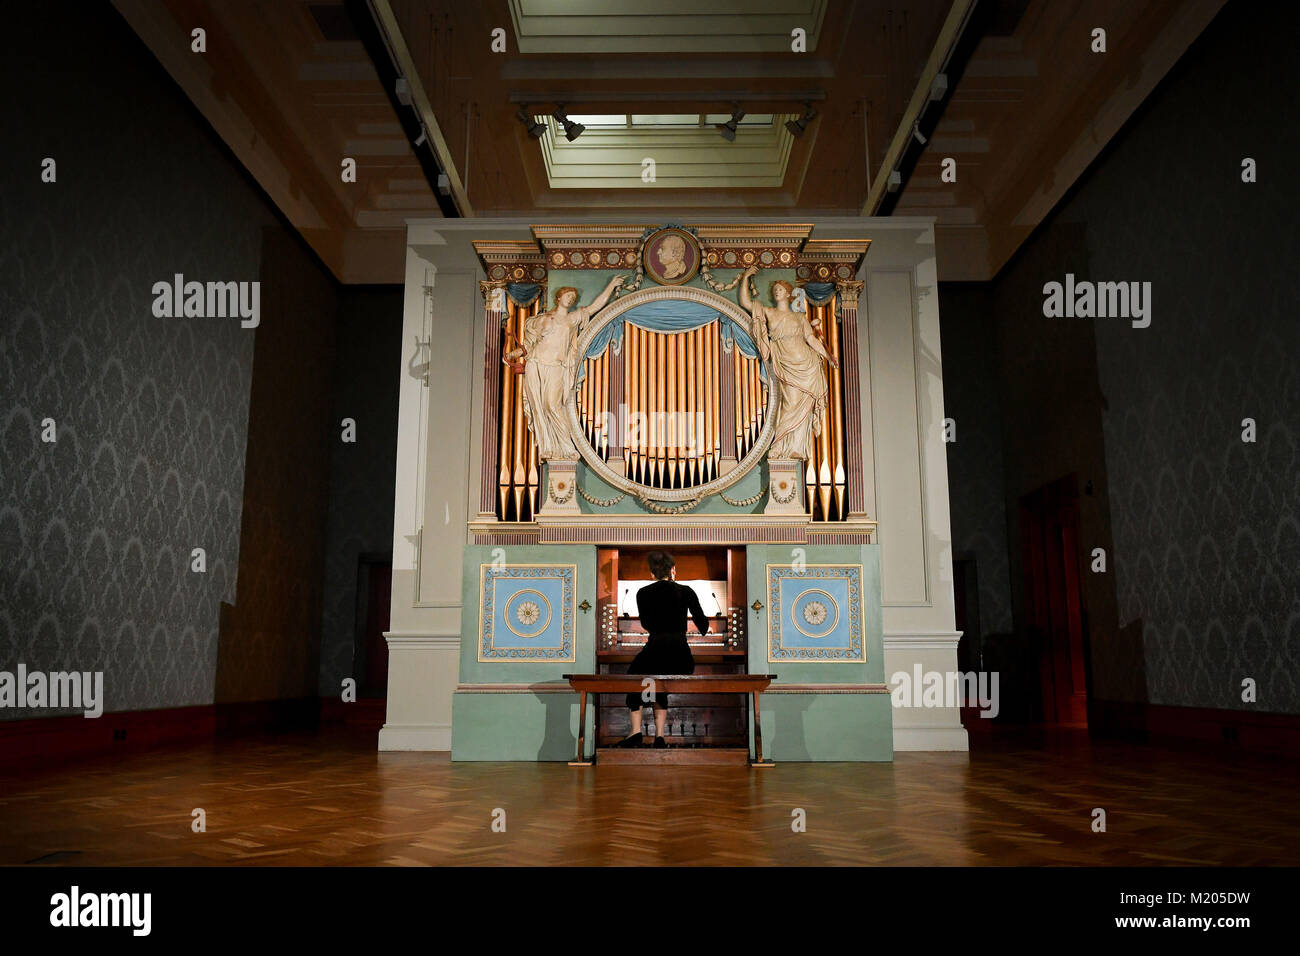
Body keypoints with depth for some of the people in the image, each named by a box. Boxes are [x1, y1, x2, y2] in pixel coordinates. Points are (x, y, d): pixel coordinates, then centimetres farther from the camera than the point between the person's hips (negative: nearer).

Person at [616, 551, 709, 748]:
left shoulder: (643, 594, 4)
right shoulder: (685, 591, 5)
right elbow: (703, 625, 14)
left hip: (653, 654, -1)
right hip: (682, 660, 2)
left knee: (634, 673, 31)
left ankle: (636, 732, 18)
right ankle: (659, 736, 15)